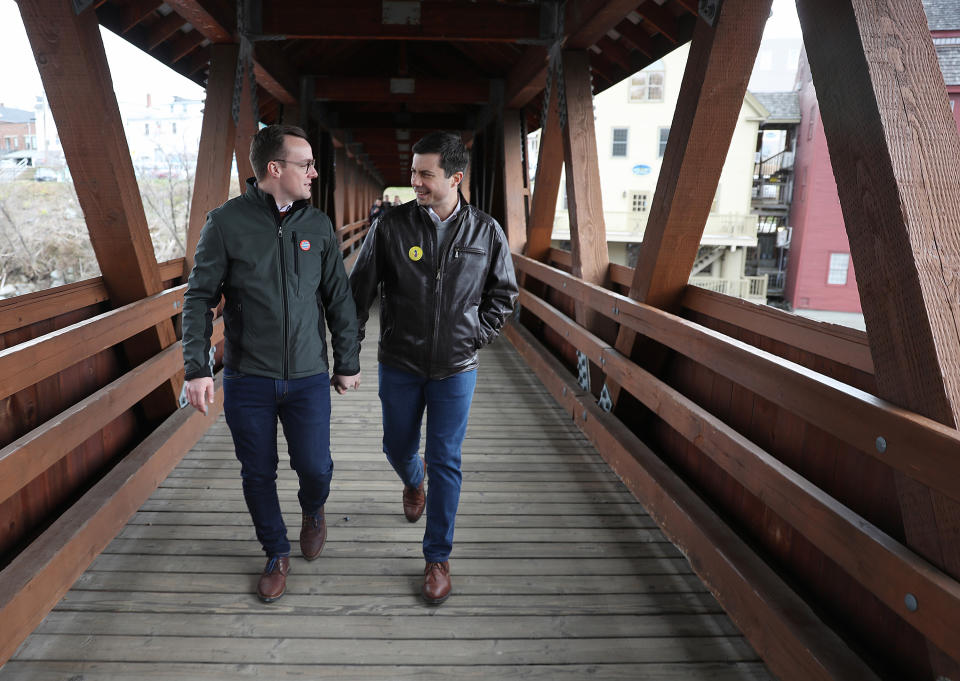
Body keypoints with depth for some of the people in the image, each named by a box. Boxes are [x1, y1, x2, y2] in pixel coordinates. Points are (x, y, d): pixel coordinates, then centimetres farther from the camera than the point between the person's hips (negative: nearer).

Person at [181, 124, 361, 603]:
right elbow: (199, 298, -4)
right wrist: (196, 369, -11)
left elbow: (339, 300, 7)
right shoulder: (226, 222, -6)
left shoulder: (318, 225, 2)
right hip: (247, 379, -1)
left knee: (314, 466, -1)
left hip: (308, 378, 1)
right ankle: (277, 554, 32)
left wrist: (348, 363, 10)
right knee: (257, 475, 9)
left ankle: (313, 513, 35)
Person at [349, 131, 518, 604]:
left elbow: (504, 292, 8)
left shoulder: (485, 232, -6)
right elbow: (359, 289, -1)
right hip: (399, 366, 1)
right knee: (398, 449, 17)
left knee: (446, 463, 4)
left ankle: (438, 558, 19)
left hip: (455, 369, -1)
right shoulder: (390, 227, -8)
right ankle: (414, 482, 55)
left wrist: (479, 334, -2)